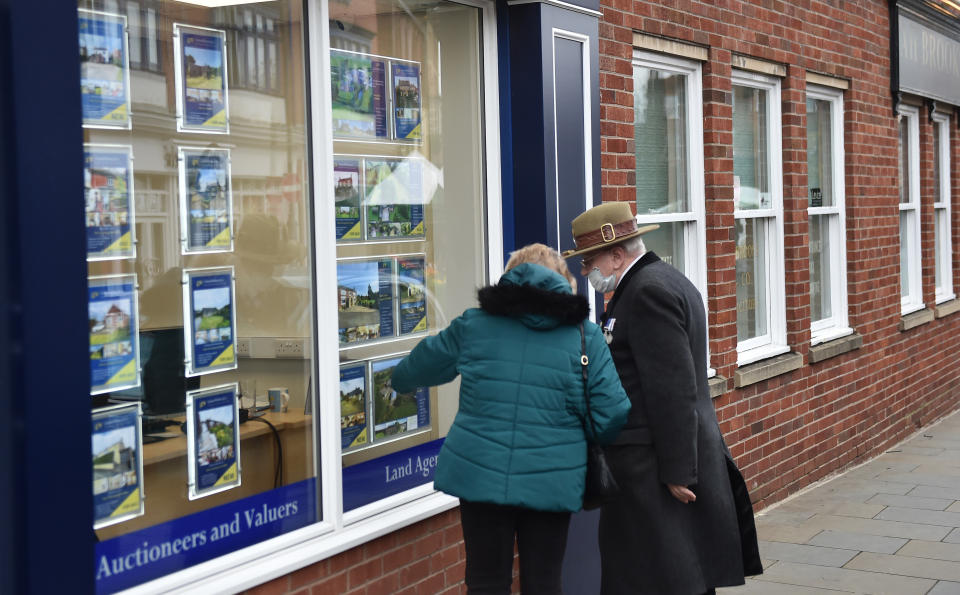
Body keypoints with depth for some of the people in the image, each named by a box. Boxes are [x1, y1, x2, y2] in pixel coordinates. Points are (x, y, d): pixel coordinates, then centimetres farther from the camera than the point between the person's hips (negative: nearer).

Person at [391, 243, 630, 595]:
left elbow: (412, 371, 17)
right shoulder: (584, 336, -1)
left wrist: (400, 380, 41)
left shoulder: (474, 325, 4)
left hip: (480, 475, 1)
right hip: (552, 482, 0)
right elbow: (611, 416, -6)